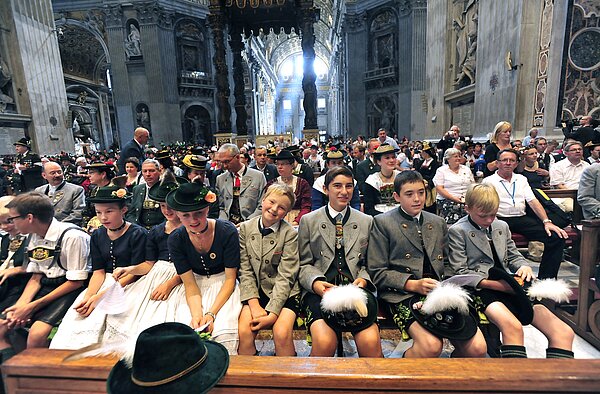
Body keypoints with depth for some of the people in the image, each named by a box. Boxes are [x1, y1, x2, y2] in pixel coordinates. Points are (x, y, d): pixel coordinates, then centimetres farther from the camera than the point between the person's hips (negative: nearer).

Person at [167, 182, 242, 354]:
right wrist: (196, 313, -24)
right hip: (197, 285, 3)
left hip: (223, 285, -2)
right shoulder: (176, 240, -10)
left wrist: (211, 313, -22)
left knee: (224, 335, -24)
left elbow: (230, 279, -13)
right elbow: (189, 283, -8)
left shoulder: (227, 232, -19)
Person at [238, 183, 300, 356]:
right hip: (256, 291, 2)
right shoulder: (245, 228, 1)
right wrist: (254, 304, -12)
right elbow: (245, 271, -1)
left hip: (284, 293, -2)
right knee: (244, 332, -20)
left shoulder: (290, 233, -8)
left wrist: (272, 312, -18)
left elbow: (285, 276, -11)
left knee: (282, 333, -23)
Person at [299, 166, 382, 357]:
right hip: (320, 290, -1)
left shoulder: (366, 221, 15)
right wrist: (315, 282, -10)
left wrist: (363, 279, -3)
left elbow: (369, 263, 17)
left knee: (371, 342, -25)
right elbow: (304, 264, 9)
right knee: (324, 342, -26)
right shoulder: (308, 221, 10)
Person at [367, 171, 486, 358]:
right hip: (403, 294, -5)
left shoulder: (438, 223, 20)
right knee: (431, 346, -28)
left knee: (477, 348, -15)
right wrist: (413, 284, -13)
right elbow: (377, 273, -2)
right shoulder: (382, 223, 2)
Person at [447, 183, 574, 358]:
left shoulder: (502, 226, 19)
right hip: (482, 288, -7)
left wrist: (524, 266, 1)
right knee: (513, 327, -35)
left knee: (564, 333, -9)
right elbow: (460, 272, -7)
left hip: (508, 285, 7)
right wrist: (496, 284, -16)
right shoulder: (457, 231, -3)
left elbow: (513, 255, 26)